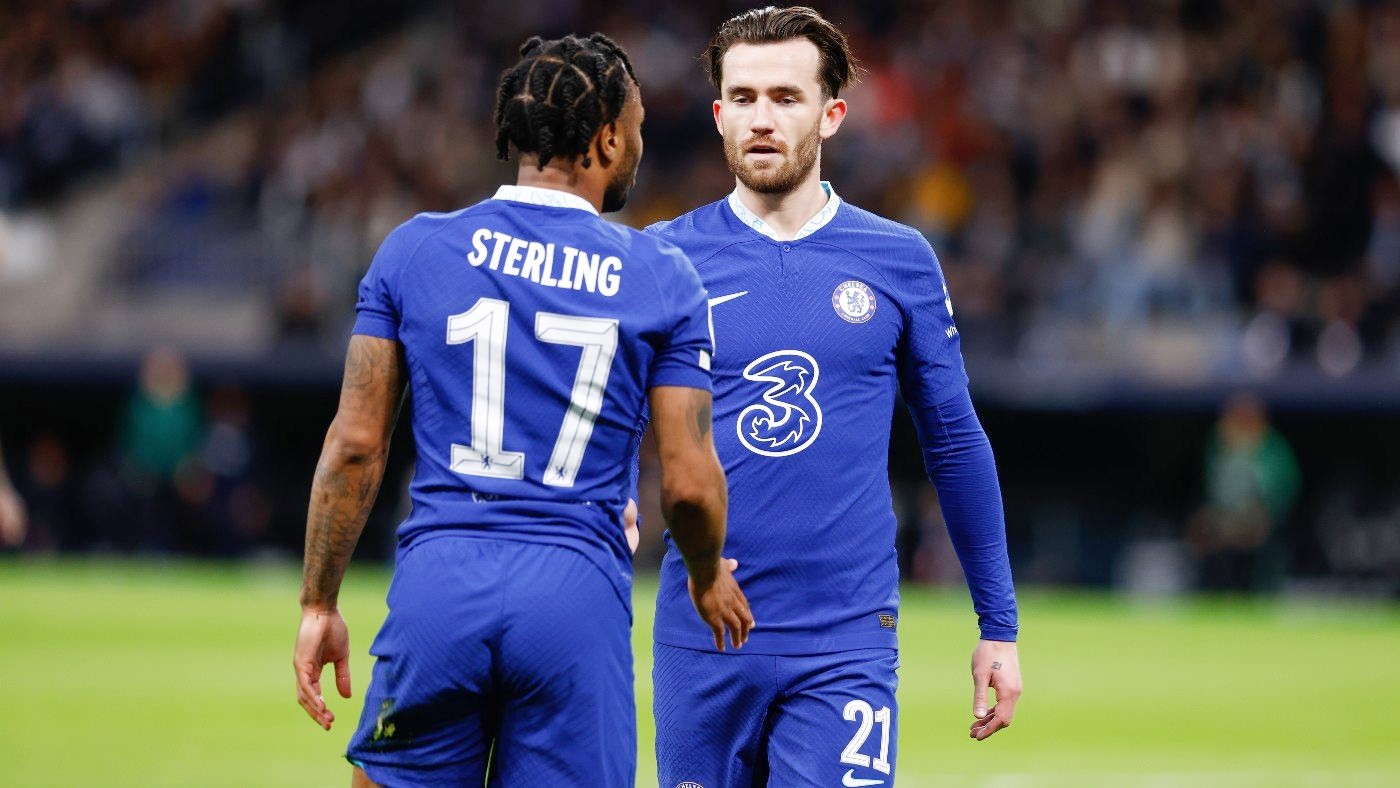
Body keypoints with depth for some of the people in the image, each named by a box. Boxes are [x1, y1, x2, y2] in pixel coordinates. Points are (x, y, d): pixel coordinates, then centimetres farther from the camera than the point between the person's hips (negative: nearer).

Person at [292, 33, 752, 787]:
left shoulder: (414, 249, 6)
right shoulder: (661, 279, 3)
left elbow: (355, 445, 4)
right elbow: (689, 483, 2)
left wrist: (319, 604, 11)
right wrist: (709, 580, 23)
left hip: (439, 583, 1)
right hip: (579, 597, -1)